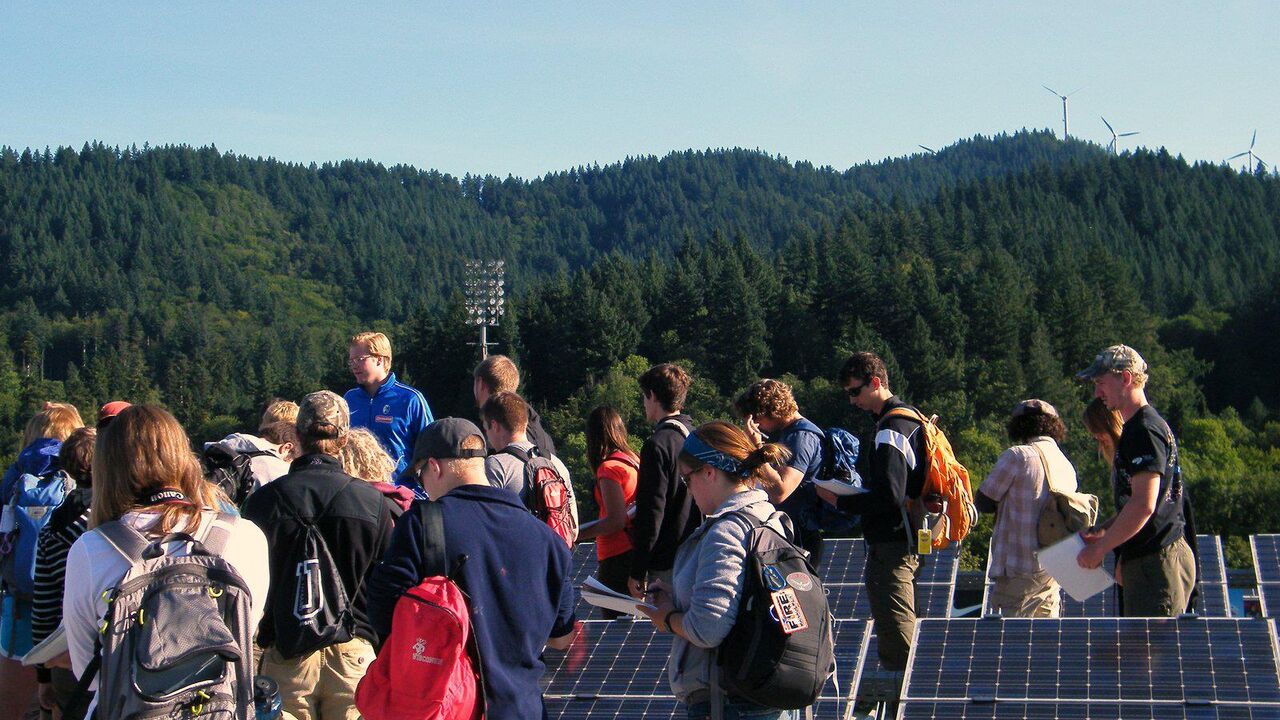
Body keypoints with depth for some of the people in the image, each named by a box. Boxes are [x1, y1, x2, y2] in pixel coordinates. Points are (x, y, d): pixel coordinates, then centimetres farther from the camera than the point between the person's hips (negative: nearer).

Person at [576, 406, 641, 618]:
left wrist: (576, 535, -11)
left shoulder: (609, 467, -14)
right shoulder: (635, 461, 9)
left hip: (617, 558, -9)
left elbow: (616, 521, -18)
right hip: (637, 553, 9)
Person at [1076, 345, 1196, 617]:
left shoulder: (1144, 430, -14)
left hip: (1156, 563, -11)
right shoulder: (1136, 428, 19)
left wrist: (1100, 548, -15)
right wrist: (1103, 531, 12)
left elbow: (1144, 506, -22)